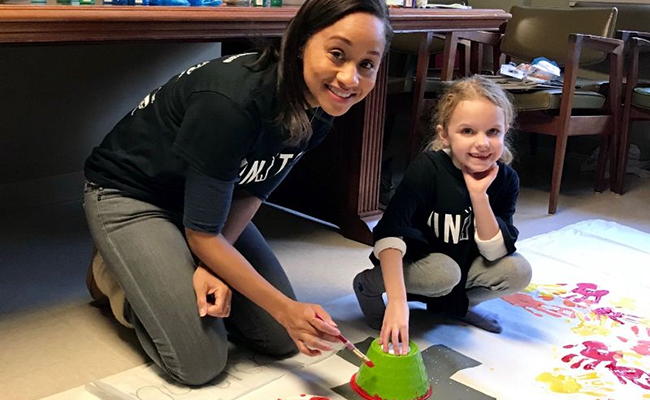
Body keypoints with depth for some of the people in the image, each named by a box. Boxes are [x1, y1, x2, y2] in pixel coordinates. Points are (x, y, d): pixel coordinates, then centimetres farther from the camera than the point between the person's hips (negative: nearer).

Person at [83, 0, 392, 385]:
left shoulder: (320, 107, -14)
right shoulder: (232, 101, -37)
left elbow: (253, 191, -4)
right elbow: (202, 233, -27)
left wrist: (213, 263, -19)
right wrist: (285, 308, -26)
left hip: (203, 196, 7)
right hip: (128, 196, -6)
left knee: (283, 339, 3)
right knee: (202, 362, -13)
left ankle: (181, 269, 21)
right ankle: (114, 273, 12)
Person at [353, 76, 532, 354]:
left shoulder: (506, 180, -15)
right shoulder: (428, 169, -28)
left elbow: (497, 252, -18)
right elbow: (390, 232, -40)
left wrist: (479, 195, -32)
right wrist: (397, 302, -53)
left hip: (462, 263, 5)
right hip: (410, 260, -4)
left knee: (518, 271, -16)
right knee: (445, 272, -34)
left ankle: (458, 303, 11)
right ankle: (370, 284, -7)